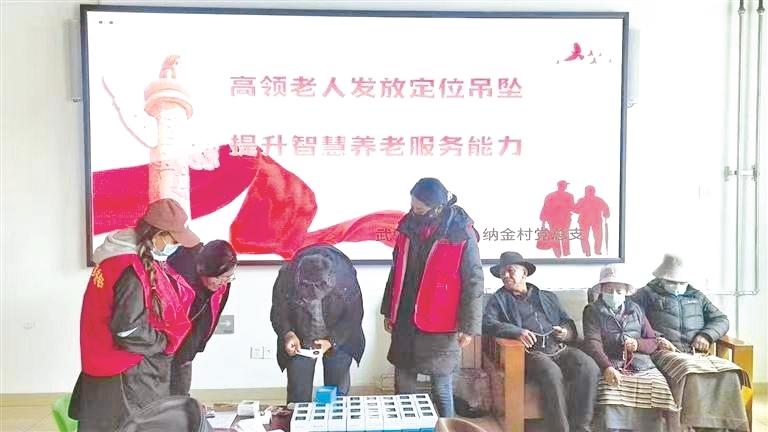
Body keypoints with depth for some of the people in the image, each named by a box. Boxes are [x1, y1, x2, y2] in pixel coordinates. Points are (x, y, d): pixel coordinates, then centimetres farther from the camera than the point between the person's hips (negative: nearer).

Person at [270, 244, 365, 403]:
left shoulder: (346, 279, -28)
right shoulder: (286, 278, -26)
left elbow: (353, 318, -15)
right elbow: (278, 314, -10)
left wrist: (332, 341, -28)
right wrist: (288, 334, -28)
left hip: (338, 340, 0)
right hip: (299, 342, 1)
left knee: (338, 394, 7)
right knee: (298, 396, 3)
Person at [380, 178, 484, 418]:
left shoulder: (461, 233, -13)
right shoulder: (408, 226, 3)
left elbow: (473, 282, -10)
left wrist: (469, 325, -11)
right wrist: (388, 311, 15)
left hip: (439, 326, -5)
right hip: (404, 321, 5)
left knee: (441, 389, 6)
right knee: (403, 386, 16)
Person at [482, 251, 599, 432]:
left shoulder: (548, 297, 28)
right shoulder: (499, 299, 16)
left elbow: (570, 325, 27)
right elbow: (486, 323, -3)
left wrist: (566, 333, 1)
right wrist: (517, 331, -19)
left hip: (560, 348, 4)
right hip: (531, 352, -4)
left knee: (589, 367, -25)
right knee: (552, 372, -35)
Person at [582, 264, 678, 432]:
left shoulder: (635, 309, 21)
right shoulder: (593, 311, 8)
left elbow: (653, 342, 22)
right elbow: (593, 342, -7)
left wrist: (638, 344, -2)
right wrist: (607, 367, -24)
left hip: (641, 365, 3)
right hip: (611, 365, -3)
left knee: (658, 387, -26)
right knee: (610, 399, -33)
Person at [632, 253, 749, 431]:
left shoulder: (696, 296, 28)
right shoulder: (647, 294, 12)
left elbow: (721, 320, 23)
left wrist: (706, 335, 1)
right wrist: (655, 339, -15)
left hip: (697, 354, 5)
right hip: (666, 352, -5)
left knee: (730, 373, -24)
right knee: (691, 374, -36)